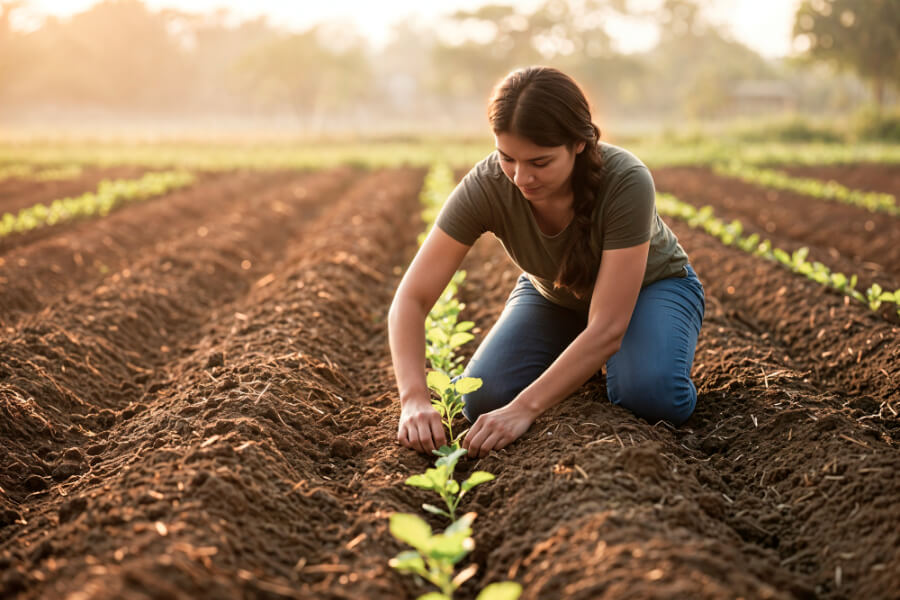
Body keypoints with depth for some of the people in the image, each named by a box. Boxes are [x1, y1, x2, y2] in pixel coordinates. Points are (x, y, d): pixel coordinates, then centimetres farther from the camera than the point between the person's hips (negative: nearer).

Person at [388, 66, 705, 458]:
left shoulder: (626, 182, -38)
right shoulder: (485, 186, -31)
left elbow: (607, 328, -39)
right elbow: (411, 298, -30)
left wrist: (524, 407, -46)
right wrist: (414, 397, -46)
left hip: (650, 284, -2)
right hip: (551, 294, 3)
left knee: (652, 396, -32)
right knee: (483, 399, -20)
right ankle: (576, 363, 10)